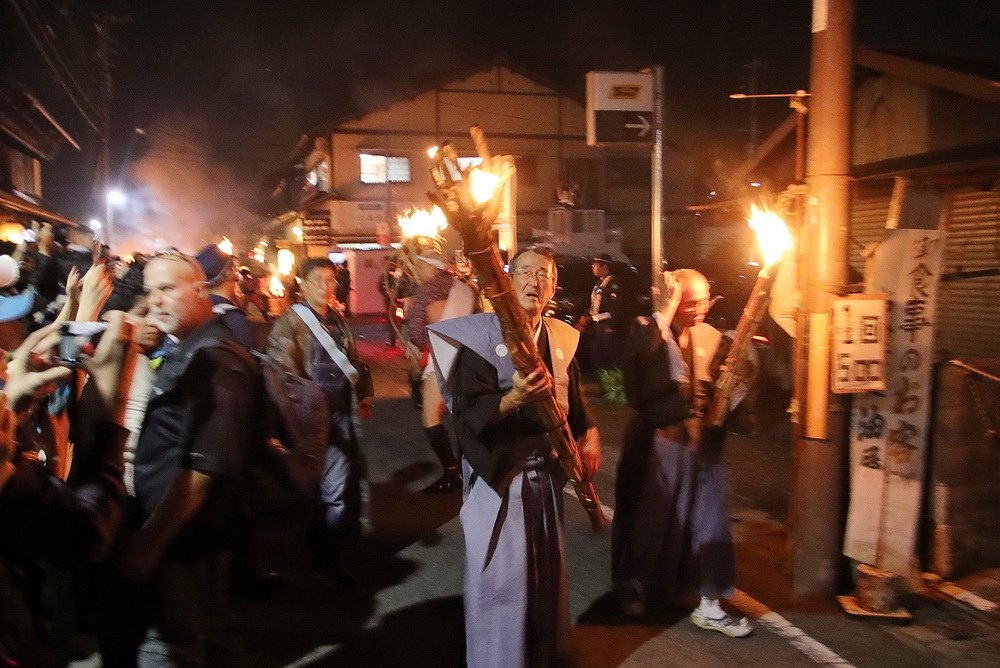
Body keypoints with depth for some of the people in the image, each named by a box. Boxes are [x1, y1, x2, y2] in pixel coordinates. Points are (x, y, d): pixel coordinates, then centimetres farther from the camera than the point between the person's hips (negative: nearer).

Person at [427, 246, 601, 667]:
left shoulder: (562, 338, 6)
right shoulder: (478, 336, -14)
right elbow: (468, 412, -21)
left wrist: (588, 433, 2)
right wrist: (513, 400, -38)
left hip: (547, 472, 6)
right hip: (497, 476, -6)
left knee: (548, 570, 19)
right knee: (501, 580, -2)